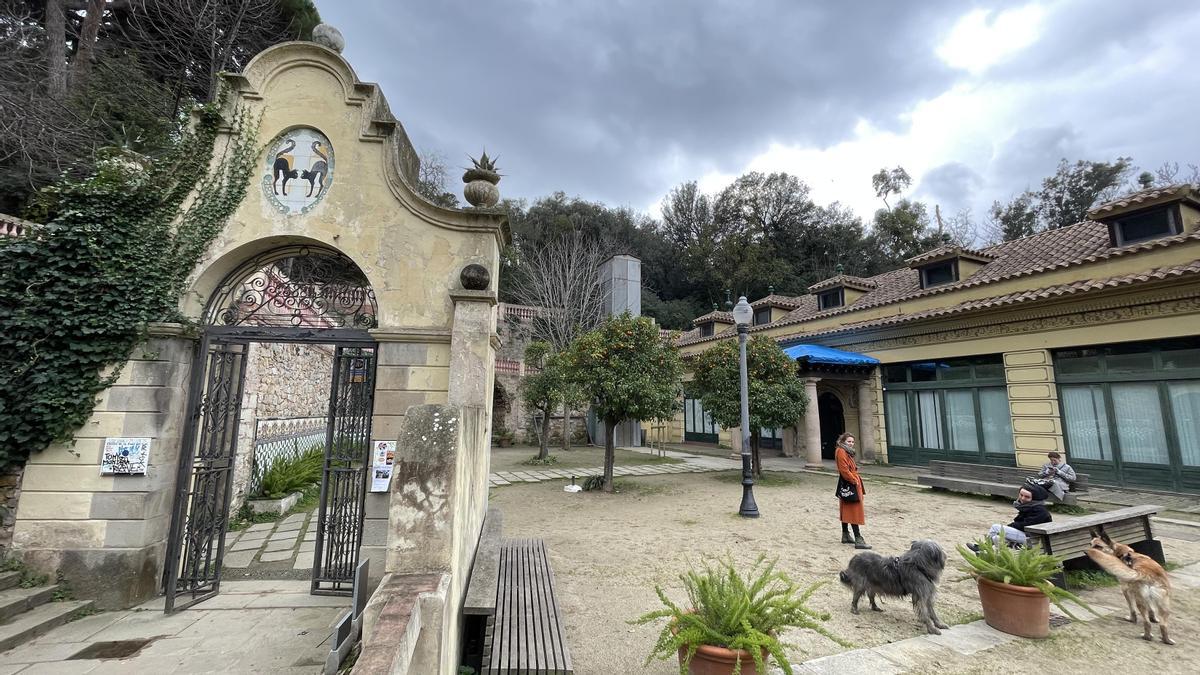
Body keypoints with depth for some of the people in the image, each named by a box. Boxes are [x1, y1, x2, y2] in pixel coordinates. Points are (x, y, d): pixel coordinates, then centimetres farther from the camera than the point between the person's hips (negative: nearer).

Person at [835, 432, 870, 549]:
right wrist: (854, 481, -16)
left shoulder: (847, 452, 16)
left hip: (851, 484, 10)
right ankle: (858, 540, -10)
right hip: (849, 485, -10)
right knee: (854, 512, -10)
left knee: (846, 511, 15)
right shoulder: (841, 452, -16)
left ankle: (845, 536, 23)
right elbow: (844, 470, -22)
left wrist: (857, 479, 12)